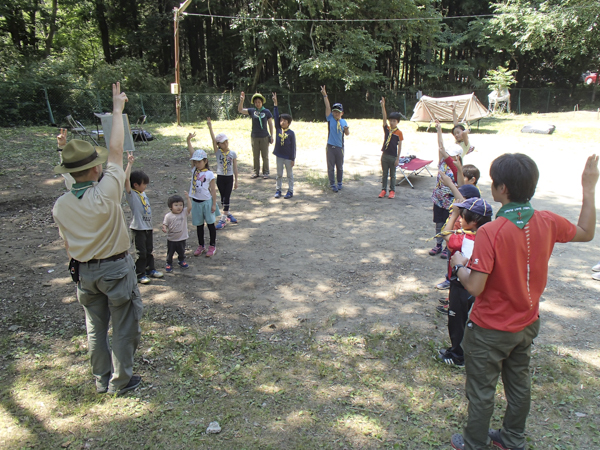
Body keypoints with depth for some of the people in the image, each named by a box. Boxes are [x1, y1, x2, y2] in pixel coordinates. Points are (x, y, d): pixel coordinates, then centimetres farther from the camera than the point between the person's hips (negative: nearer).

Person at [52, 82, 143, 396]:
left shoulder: (60, 206, -8)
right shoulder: (106, 193, -24)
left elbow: (68, 244, 5)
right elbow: (116, 150, -15)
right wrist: (117, 110, -6)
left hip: (84, 272, 5)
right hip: (116, 268, -5)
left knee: (95, 328, 19)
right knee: (123, 328, 11)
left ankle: (102, 380, 34)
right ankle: (120, 381, 24)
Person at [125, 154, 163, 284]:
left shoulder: (143, 193, 10)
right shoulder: (131, 194, -13)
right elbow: (126, 179, -27)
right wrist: (129, 163, -26)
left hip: (148, 226, 8)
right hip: (138, 228, -8)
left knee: (149, 250, 19)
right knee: (141, 253, 0)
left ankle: (150, 269, 33)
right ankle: (140, 274, 11)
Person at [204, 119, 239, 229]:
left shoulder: (233, 153, -2)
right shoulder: (217, 152, -3)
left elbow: (235, 167, 2)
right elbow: (213, 139, -16)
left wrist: (236, 180, 4)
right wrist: (210, 127, -27)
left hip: (229, 178, -1)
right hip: (220, 177, 1)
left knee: (227, 198, -3)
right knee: (223, 197, 8)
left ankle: (223, 219, 0)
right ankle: (228, 214, 27)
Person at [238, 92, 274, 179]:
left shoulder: (267, 112, -3)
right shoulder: (252, 111, 0)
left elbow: (270, 124, 2)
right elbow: (240, 110, -3)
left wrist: (271, 136, 0)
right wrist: (241, 100, -17)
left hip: (264, 137, -2)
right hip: (254, 137, 2)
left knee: (265, 156, 5)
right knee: (256, 156, 10)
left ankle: (265, 172, 15)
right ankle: (256, 172, 20)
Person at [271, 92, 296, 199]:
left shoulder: (291, 133, -10)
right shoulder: (278, 129, -1)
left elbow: (293, 146, -8)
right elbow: (276, 116, -3)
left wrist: (293, 159, -9)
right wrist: (275, 104, -10)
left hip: (288, 157, -4)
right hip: (279, 156, 4)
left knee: (290, 175, 7)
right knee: (279, 174, 12)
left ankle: (290, 191, 15)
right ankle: (278, 189, 21)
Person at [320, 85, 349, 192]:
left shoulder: (343, 122, 6)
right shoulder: (330, 119, 1)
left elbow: (347, 134, 8)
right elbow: (327, 106, -7)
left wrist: (346, 129, -15)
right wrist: (325, 95, -15)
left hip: (340, 147, 1)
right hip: (330, 146, -1)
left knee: (340, 167, 10)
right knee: (331, 167, 1)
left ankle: (339, 183, 26)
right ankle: (332, 185, 10)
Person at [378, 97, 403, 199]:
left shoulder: (399, 133, -6)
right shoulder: (386, 129, 3)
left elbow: (399, 147, -6)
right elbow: (384, 117, -8)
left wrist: (397, 159, -9)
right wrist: (383, 106, -20)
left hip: (393, 157, -3)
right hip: (385, 155, 3)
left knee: (392, 175, 7)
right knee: (384, 174, 11)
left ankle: (392, 191, 17)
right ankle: (383, 190, 19)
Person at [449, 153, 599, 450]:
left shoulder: (491, 232, -29)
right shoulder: (547, 223, -11)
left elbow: (474, 287, -28)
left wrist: (459, 264, -9)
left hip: (490, 330, -6)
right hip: (527, 325, 6)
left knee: (481, 391, 14)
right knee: (519, 384, 25)